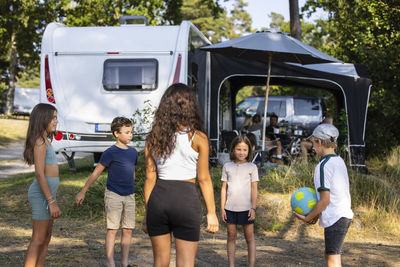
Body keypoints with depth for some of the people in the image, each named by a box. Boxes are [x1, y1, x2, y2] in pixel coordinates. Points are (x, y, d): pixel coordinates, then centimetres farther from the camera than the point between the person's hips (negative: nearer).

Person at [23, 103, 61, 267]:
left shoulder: (45, 140, 15)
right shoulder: (40, 142, -14)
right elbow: (39, 174, -21)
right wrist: (52, 201, -23)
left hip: (48, 192, 10)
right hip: (42, 193, -10)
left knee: (46, 238, 14)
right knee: (38, 240, -6)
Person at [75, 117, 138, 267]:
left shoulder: (133, 152, 9)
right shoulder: (110, 152, -8)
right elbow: (96, 173, -4)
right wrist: (82, 192, -3)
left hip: (129, 196, 5)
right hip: (113, 195, -5)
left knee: (128, 230, 6)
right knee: (112, 229, -3)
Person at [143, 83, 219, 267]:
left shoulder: (153, 137, 5)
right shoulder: (198, 138, -5)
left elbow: (150, 178, 6)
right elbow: (204, 179, -3)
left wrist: (147, 212, 12)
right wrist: (211, 213, 4)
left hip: (158, 197, 4)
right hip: (186, 198, -4)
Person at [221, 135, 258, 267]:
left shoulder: (252, 167, 2)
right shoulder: (227, 167, 7)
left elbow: (254, 189, 0)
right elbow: (224, 188, 9)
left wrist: (253, 208, -7)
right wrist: (222, 208, 4)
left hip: (246, 208, -2)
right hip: (230, 208, 2)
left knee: (249, 237, 3)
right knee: (231, 236, 7)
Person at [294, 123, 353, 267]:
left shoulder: (323, 166, -17)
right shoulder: (339, 161, 11)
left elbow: (325, 200, -19)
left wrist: (308, 218, -7)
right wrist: (316, 215, 14)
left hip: (334, 218, -9)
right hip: (345, 214, 9)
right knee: (329, 254, 21)